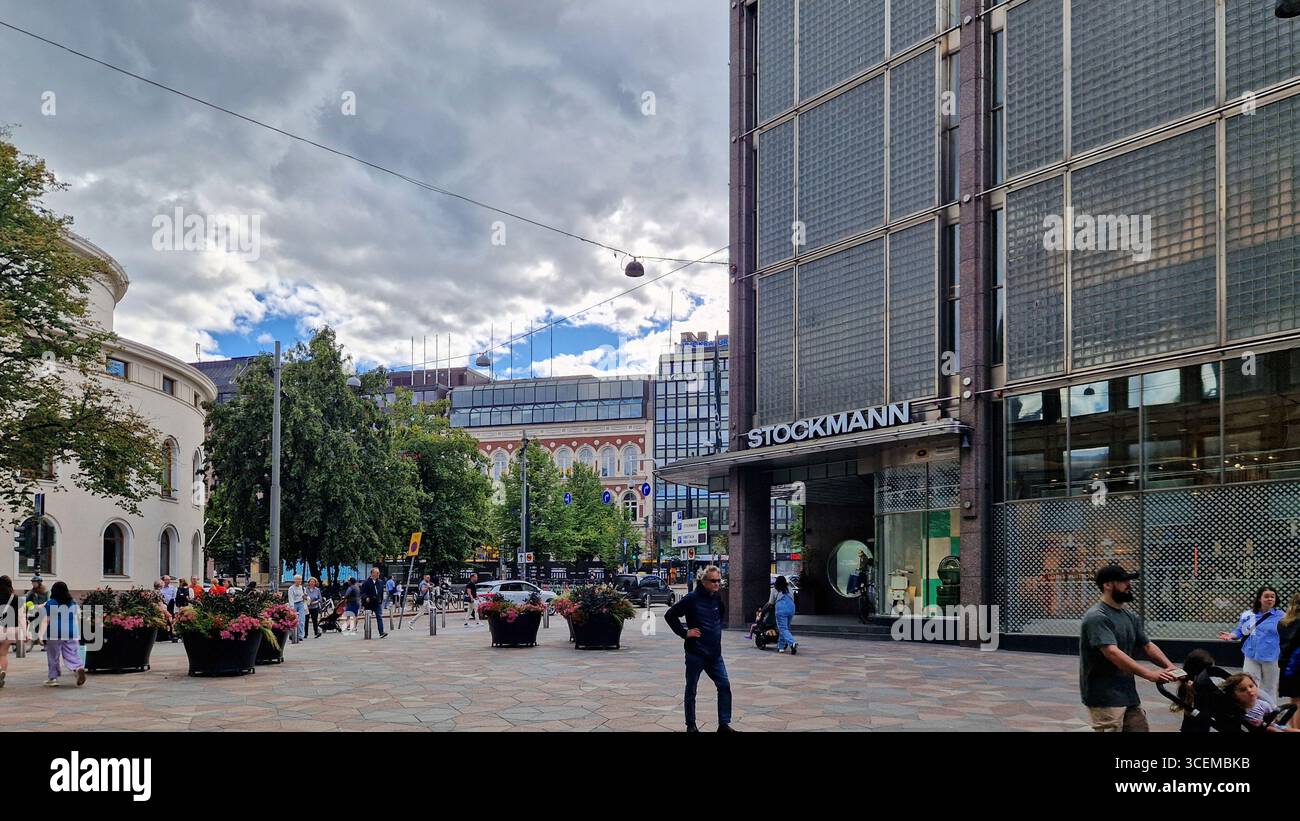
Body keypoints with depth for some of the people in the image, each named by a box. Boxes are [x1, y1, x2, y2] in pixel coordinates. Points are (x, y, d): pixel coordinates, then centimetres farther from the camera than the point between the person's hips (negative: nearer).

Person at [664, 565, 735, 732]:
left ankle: (724, 724, 7)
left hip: (714, 653, 5)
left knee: (724, 685, 0)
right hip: (695, 653, -5)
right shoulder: (692, 598, -14)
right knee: (691, 690, 8)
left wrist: (720, 627, 12)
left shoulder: (718, 598, 6)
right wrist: (684, 632, -14)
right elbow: (670, 615, -13)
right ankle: (691, 726, 19)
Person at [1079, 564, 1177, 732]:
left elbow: (1148, 646, 12)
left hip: (1128, 694, 9)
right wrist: (1149, 674, -31)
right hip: (1104, 698, -8)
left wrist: (1170, 667, -7)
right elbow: (1112, 653, -26)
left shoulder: (1131, 617, 13)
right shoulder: (1097, 617, -16)